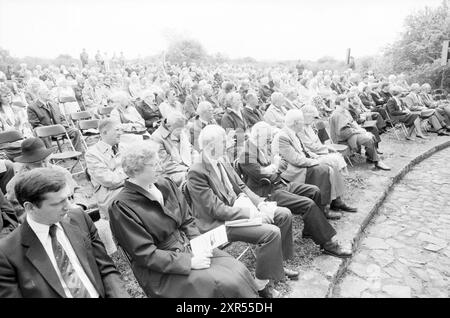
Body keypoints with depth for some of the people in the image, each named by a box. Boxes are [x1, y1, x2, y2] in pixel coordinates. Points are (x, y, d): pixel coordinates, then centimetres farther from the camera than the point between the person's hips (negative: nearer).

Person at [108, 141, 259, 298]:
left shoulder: (165, 184, 3)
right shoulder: (122, 207, -15)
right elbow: (145, 254, -16)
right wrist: (189, 262, -19)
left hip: (188, 247, 6)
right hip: (160, 269, -5)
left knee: (238, 270, -12)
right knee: (222, 285, -21)